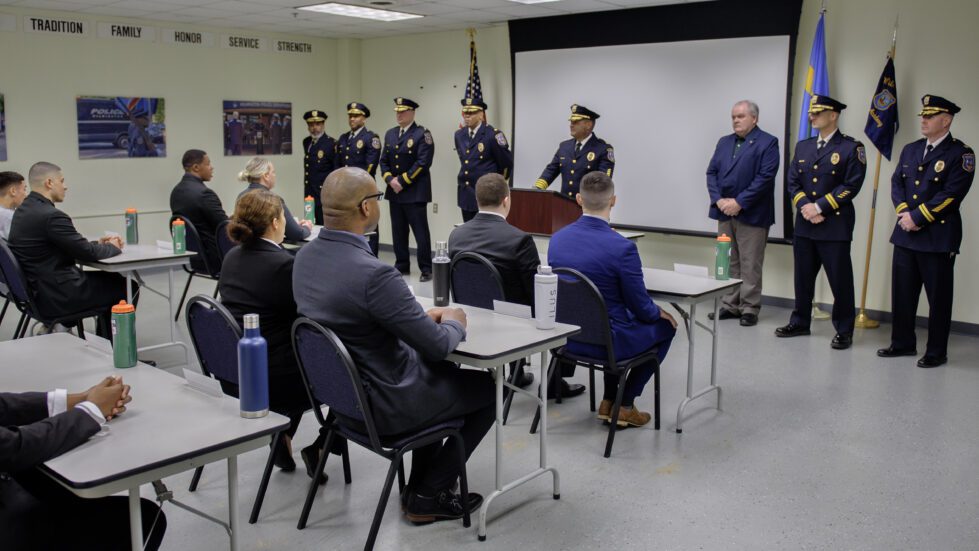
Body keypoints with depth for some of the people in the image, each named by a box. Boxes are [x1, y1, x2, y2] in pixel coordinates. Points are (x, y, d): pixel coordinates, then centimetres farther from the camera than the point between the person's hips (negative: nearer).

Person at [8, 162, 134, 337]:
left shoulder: (23, 210, 8)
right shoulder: (51, 216, -22)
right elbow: (87, 253, -17)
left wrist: (98, 243, 10)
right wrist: (113, 247, 1)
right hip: (57, 297, -10)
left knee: (112, 278, 22)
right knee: (128, 286, 5)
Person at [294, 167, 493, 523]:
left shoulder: (305, 257, -4)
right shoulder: (374, 274, -31)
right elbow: (439, 345, -23)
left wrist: (423, 316, 9)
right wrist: (455, 322, 0)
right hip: (385, 404, -8)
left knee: (442, 371, 31)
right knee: (490, 388, 14)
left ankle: (420, 485, 33)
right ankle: (430, 495, 20)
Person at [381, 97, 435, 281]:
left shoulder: (422, 134, -7)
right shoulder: (390, 134, 14)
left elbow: (423, 163, -15)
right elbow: (384, 161, 13)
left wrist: (402, 180, -15)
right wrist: (390, 180, -5)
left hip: (415, 192, -6)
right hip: (395, 191, 6)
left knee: (420, 231, -5)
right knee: (398, 231, 10)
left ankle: (426, 269, 1)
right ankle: (402, 266, 20)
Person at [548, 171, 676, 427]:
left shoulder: (557, 238, -5)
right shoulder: (622, 247, -24)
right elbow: (641, 307, -13)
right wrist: (659, 312, 11)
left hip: (565, 335, 6)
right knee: (665, 326, 21)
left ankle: (609, 401, 34)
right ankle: (624, 405, 22)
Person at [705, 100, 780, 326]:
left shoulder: (767, 143, -5)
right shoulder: (724, 142, 15)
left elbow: (765, 177, -14)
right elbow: (711, 172, 10)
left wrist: (739, 203, -17)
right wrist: (718, 199, -6)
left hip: (751, 215, -6)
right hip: (725, 213, 6)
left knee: (750, 265, -1)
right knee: (728, 263, 12)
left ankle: (749, 308, 8)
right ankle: (730, 305, 20)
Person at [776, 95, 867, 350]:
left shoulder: (851, 148, -4)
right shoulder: (803, 146, 13)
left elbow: (851, 186, -11)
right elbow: (793, 181, 9)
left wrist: (819, 207, -15)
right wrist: (805, 207, -8)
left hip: (835, 225, -5)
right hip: (804, 224, 5)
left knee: (840, 280, 0)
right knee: (803, 277, 13)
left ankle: (844, 331, 10)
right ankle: (800, 322, 26)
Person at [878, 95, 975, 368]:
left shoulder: (961, 153, -6)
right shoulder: (910, 150, 13)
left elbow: (951, 194, -15)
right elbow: (896, 183, 8)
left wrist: (917, 217, -16)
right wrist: (904, 213, -8)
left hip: (939, 236, -6)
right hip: (906, 233, 6)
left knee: (938, 297, 3)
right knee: (902, 292, 11)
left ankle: (937, 352, 12)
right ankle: (903, 343, 23)